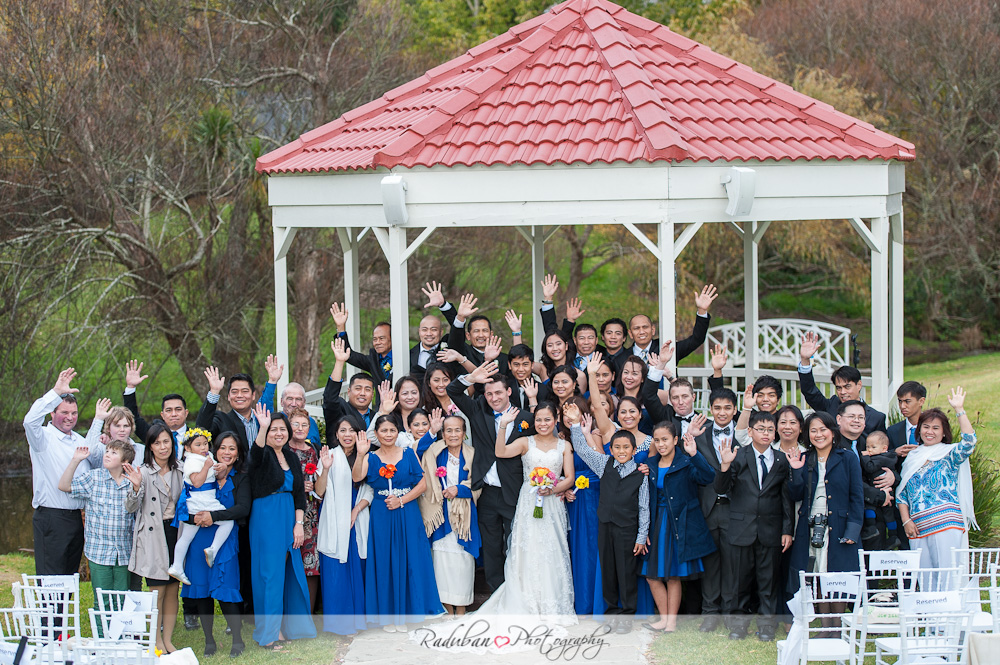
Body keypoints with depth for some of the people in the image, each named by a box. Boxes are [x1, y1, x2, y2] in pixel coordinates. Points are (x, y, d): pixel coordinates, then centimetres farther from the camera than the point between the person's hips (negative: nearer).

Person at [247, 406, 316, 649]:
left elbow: (299, 493, 11)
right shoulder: (263, 455, -6)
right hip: (266, 518, -6)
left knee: (291, 571, 10)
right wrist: (263, 427, -49)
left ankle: (289, 626, 21)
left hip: (289, 517, 6)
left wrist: (298, 524, 1)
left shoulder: (292, 458, 12)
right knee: (269, 572, -6)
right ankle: (267, 634, -1)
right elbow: (256, 452, -32)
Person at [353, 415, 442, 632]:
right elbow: (357, 477, -15)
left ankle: (402, 614, 10)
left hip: (407, 515, 0)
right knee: (384, 563, 1)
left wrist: (401, 500, -10)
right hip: (381, 517, 0)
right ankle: (387, 615, 9)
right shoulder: (371, 458, 3)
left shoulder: (408, 454, 4)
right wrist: (360, 455, -30)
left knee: (406, 562, 1)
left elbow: (422, 484, 0)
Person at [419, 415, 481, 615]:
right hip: (441, 514, 0)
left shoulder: (471, 455, 2)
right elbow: (427, 485, 2)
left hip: (464, 514, 0)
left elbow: (477, 485, -1)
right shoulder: (434, 453, 1)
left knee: (463, 556, -1)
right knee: (442, 554, -3)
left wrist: (458, 489, -15)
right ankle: (447, 608, 5)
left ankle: (461, 608, 7)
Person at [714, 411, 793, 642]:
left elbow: (787, 499, 5)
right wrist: (725, 465, -24)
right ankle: (740, 620, 20)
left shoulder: (781, 461, 4)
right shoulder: (738, 456, -1)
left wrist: (787, 530, 2)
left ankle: (766, 622, 15)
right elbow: (721, 489, -7)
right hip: (742, 527, -1)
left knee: (768, 577, 5)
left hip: (770, 528, 1)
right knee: (741, 576, 7)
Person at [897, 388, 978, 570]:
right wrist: (906, 521, 2)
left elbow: (969, 442, -16)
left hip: (947, 526, -4)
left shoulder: (949, 455, 5)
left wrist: (959, 409, -17)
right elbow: (901, 494, 16)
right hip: (918, 528, 4)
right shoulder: (912, 458, 17)